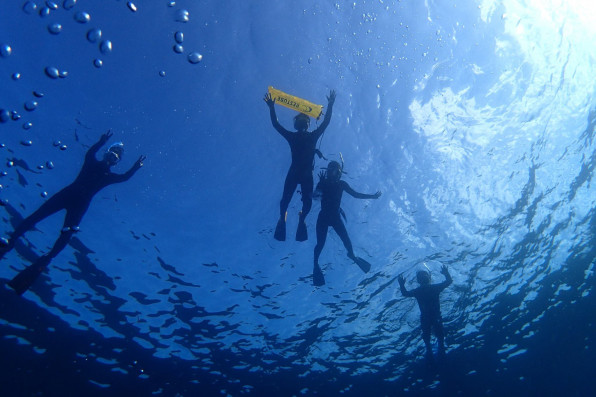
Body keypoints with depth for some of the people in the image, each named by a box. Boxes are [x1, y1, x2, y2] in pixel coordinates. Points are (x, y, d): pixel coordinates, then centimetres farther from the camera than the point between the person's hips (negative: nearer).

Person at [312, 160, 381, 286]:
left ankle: (352, 255, 28)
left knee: (346, 239, -4)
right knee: (321, 243, -7)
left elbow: (355, 194, 6)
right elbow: (315, 195, -23)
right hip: (323, 217, -2)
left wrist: (372, 196, 3)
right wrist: (322, 184, -36)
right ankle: (315, 265, 14)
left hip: (335, 216, 3)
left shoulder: (341, 184, 1)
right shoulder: (323, 183, -8)